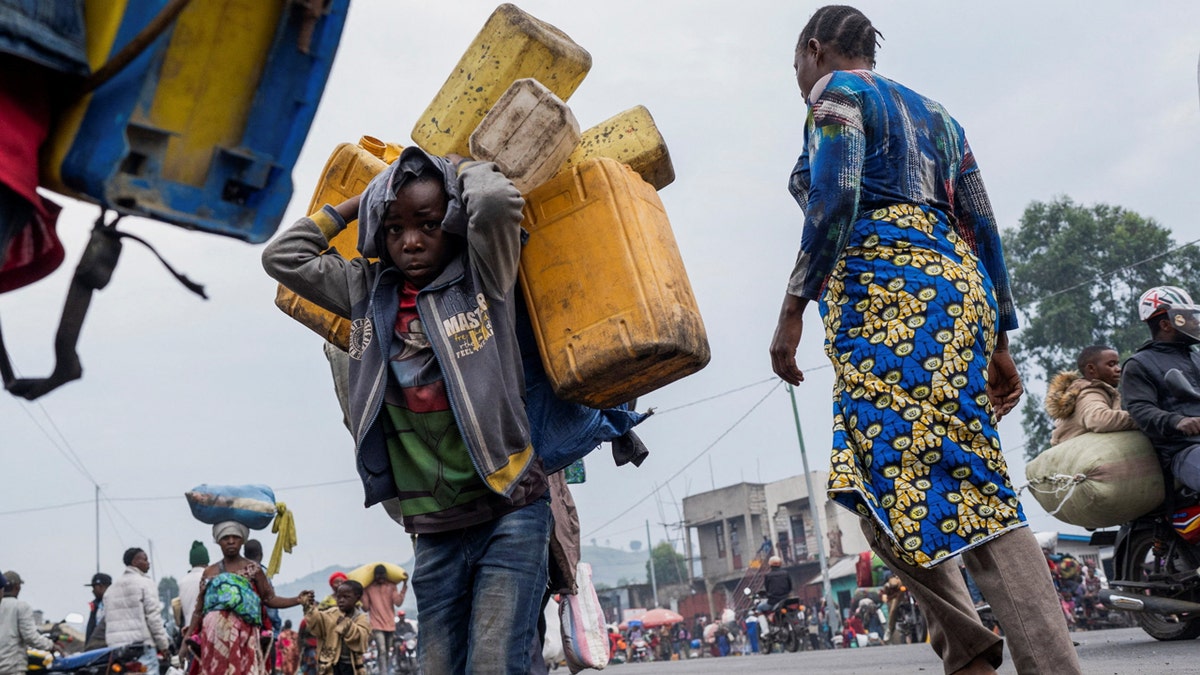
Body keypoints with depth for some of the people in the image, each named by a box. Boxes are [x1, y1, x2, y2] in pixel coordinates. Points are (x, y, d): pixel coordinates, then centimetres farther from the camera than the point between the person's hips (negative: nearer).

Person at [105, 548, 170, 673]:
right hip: (142, 644, -7)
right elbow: (153, 616, -10)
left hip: (115, 645, 7)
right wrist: (163, 644, -5)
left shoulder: (112, 587, 17)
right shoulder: (145, 583, -4)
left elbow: (107, 619, 15)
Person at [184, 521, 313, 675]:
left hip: (243, 636, -3)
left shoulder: (252, 569, 6)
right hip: (213, 637, 3)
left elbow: (269, 598, 2)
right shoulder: (209, 572, 14)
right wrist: (186, 639, 8)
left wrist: (297, 600, -14)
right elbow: (199, 610, 15)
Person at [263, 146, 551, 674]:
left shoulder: (482, 277, -2)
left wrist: (461, 168, 1)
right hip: (435, 532, 5)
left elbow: (497, 201, -20)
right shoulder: (369, 293, 10)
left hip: (509, 513, -4)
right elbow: (282, 257, 12)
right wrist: (357, 203, 12)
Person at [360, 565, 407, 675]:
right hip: (377, 625, -4)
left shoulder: (392, 586, 2)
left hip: (390, 624, 4)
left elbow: (398, 602, -12)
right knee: (382, 650, -19)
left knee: (387, 652, 14)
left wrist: (405, 585, -15)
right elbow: (365, 607, -3)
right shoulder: (368, 588, -3)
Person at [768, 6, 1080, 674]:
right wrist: (998, 342, 22)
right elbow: (983, 229, 22)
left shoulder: (837, 91, 7)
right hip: (960, 288, 8)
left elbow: (835, 200, -12)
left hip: (887, 288, -8)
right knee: (886, 485, 8)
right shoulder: (933, 112, 29)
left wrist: (793, 309, -10)